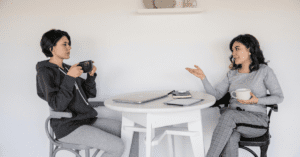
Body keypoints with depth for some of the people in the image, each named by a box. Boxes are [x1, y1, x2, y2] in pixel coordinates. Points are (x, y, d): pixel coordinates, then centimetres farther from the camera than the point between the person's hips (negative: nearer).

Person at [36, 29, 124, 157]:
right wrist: (69, 78, -24)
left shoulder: (67, 69, 16)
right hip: (68, 127, -8)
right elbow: (57, 105, -20)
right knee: (117, 146, -21)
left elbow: (89, 94, 16)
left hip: (86, 121, 8)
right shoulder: (45, 72, -8)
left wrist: (91, 75, 0)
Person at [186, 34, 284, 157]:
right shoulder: (232, 73, 15)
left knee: (229, 114, -35)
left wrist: (256, 101, -14)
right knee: (231, 138, -34)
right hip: (232, 119, 3)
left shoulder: (264, 71, 2)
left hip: (257, 120, -3)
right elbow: (216, 94, 8)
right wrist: (203, 77, -5)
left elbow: (279, 97, 2)